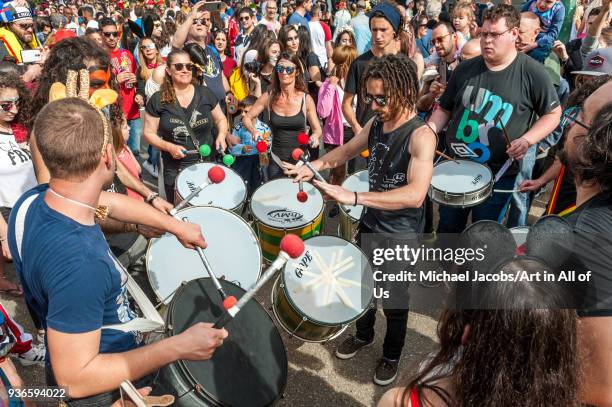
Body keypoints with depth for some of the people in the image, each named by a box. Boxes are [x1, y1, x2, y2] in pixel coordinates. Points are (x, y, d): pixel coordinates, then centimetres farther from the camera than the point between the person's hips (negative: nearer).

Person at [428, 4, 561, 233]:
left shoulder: (532, 73, -8)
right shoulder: (466, 69, 3)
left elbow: (553, 113, -1)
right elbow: (445, 109, 11)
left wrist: (527, 140, -19)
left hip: (498, 174, -3)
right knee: (447, 227, 19)